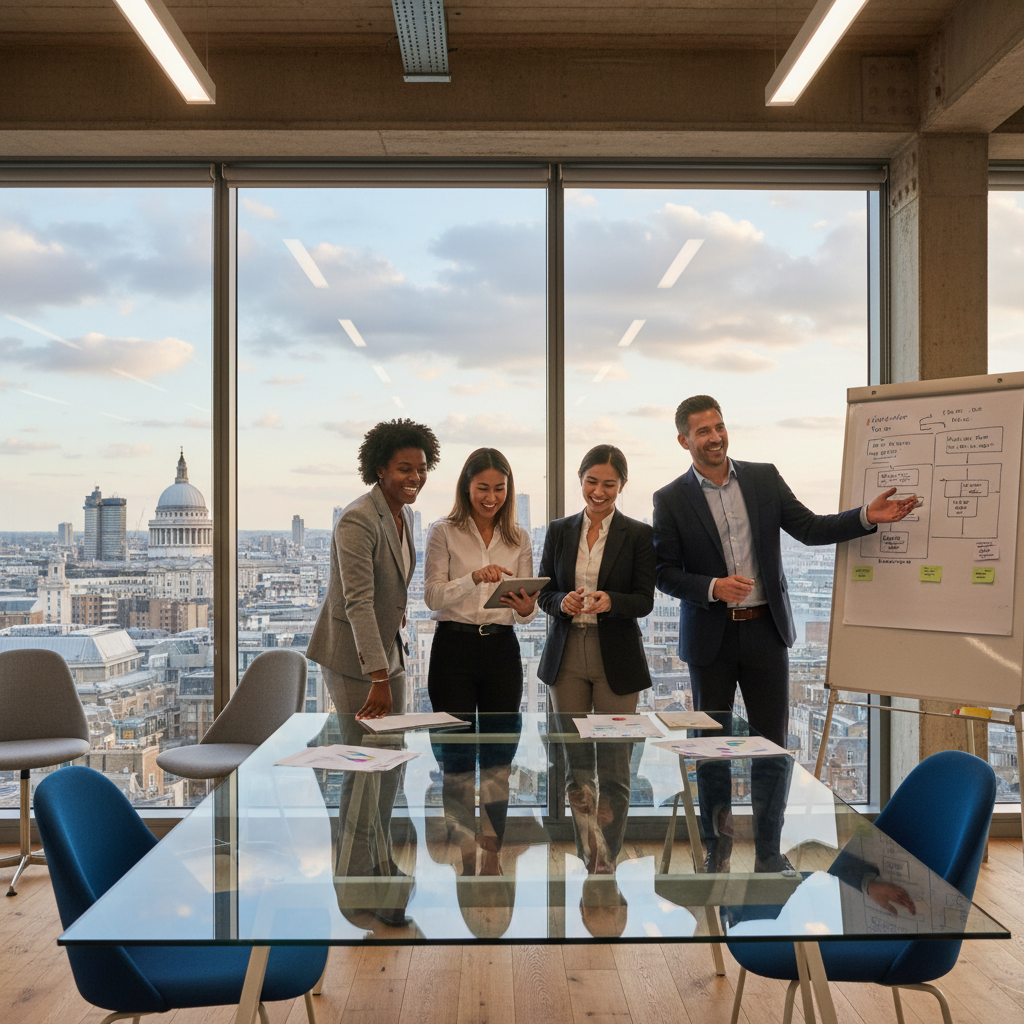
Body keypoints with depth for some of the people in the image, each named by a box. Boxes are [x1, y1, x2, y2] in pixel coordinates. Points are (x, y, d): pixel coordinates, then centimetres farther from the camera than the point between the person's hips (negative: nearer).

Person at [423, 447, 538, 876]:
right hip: (454, 647, -3)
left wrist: (526, 608, -18)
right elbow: (433, 596, -9)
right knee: (457, 758, 1)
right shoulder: (444, 532, 0)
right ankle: (463, 859, 12)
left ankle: (492, 857, 20)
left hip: (501, 648, 3)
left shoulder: (518, 539, 9)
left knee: (499, 758, 7)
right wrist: (474, 578, -25)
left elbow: (528, 608, 6)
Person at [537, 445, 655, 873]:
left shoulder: (638, 535, -2)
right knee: (576, 763, 7)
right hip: (567, 656, 3)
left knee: (613, 766, 2)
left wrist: (611, 601, -26)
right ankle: (593, 859, 17)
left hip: (615, 660, -3)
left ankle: (605, 862, 16)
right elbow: (543, 592, 6)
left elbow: (644, 600, -5)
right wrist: (563, 602, -16)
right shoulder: (560, 531, 7)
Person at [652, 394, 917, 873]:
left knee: (773, 743, 6)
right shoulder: (671, 500, -3)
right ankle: (717, 848, 25)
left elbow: (810, 529, 3)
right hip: (710, 637, -2)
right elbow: (664, 573, -4)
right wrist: (713, 587, -19)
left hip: (766, 631, 2)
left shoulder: (764, 478, 4)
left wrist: (869, 516, -11)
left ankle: (769, 850, 21)